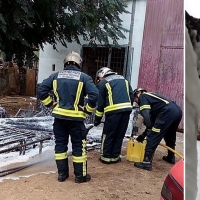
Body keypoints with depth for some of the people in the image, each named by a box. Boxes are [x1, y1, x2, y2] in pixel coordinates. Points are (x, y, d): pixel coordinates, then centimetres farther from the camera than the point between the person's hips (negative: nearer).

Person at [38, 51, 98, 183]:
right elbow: (94, 95, -18)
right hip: (76, 118, -3)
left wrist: (51, 104, 9)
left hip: (59, 116, 4)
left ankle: (62, 173, 23)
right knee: (79, 146, 8)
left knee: (60, 144, 14)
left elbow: (41, 90, 3)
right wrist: (88, 109, -5)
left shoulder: (56, 76, 5)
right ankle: (80, 175, 17)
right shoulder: (84, 77, -6)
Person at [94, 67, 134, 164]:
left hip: (113, 111, -5)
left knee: (108, 135, 9)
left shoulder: (102, 83, 10)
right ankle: (115, 156, 20)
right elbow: (132, 96, 17)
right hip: (127, 109, 5)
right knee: (120, 135, 14)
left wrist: (97, 119, 15)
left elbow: (100, 103, 8)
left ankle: (106, 157, 15)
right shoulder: (124, 80, 24)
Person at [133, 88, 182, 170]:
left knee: (153, 136, -4)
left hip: (168, 112, -10)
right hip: (178, 110, 10)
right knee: (170, 136, 29)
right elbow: (153, 118, 30)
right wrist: (144, 133, 29)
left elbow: (146, 115, -9)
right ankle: (171, 157, 44)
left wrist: (148, 130, -3)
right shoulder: (149, 96, 33)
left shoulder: (142, 97, 9)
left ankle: (147, 162, -6)